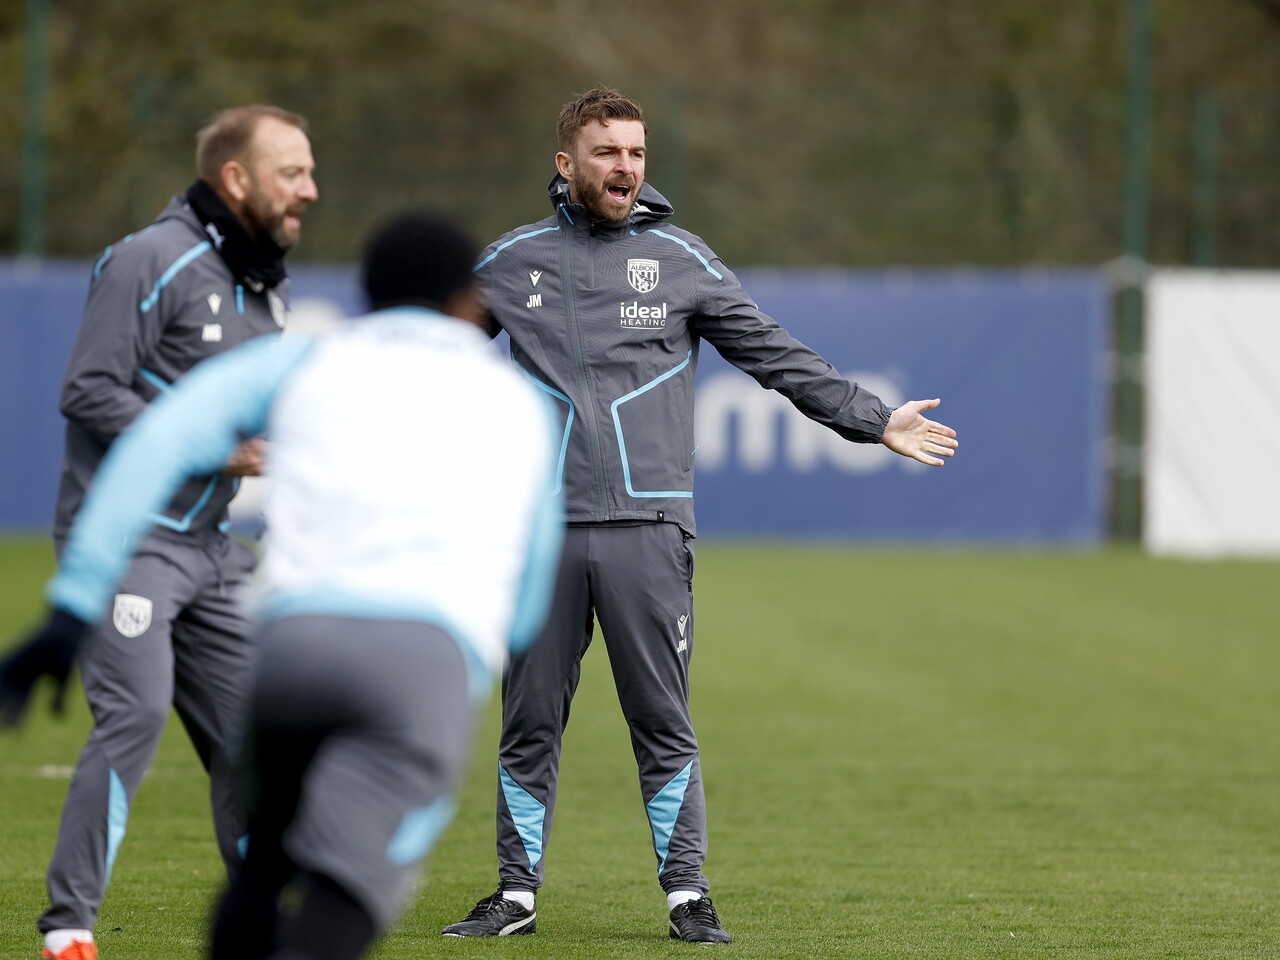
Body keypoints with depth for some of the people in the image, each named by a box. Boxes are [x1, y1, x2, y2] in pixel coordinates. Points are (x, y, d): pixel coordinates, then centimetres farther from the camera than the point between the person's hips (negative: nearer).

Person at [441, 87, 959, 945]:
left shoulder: (681, 259, 8)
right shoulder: (510, 262, 9)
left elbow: (776, 355, 10)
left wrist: (874, 421, 7)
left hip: (648, 528, -1)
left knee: (664, 727, 0)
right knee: (529, 728, 5)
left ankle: (689, 893, 6)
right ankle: (517, 894, 13)